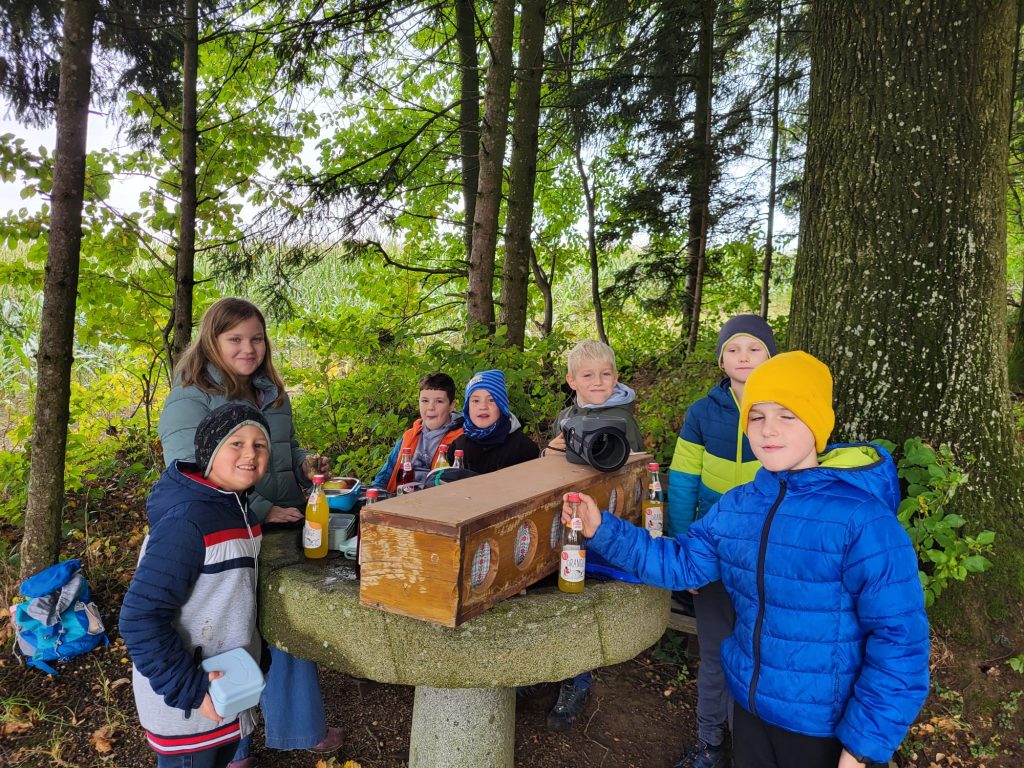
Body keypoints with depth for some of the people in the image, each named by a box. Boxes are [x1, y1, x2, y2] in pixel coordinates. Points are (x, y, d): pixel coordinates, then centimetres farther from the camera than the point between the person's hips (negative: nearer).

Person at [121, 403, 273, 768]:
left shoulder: (236, 507, 1)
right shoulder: (187, 521, -27)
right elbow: (140, 618, -28)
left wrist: (256, 657, 12)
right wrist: (189, 689, -26)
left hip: (226, 684, 8)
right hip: (185, 703, -8)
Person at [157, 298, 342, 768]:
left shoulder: (272, 392, 9)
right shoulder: (190, 398, -14)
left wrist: (304, 467, 1)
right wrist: (262, 511, -25)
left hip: (284, 536, 7)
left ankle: (298, 728, 41)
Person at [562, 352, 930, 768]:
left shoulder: (862, 520, -22)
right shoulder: (734, 508, -5)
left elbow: (899, 638, -19)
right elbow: (681, 562, 3)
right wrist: (603, 530, -8)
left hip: (823, 726, -5)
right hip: (750, 703, 5)